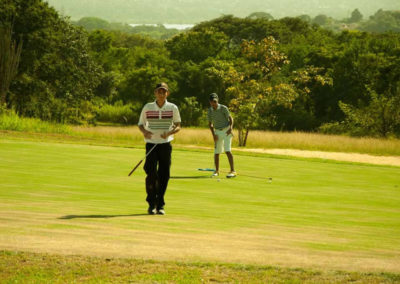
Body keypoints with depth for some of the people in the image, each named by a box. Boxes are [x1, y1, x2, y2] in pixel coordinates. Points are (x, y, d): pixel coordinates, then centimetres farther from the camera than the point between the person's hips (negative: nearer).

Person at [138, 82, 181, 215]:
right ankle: (152, 204, 3)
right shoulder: (147, 108, 2)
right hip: (151, 143, -1)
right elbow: (141, 124, 9)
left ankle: (160, 205, 12)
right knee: (151, 174, -9)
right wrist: (144, 131, -13)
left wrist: (169, 132, -16)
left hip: (165, 144, 1)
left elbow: (178, 126, 5)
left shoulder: (173, 108, 2)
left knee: (164, 175, 1)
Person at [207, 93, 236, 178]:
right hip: (217, 132, 4)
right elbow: (210, 124, 11)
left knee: (227, 150, -17)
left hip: (226, 130, -4)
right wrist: (213, 134, 0)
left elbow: (230, 118, -5)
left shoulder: (223, 108, -10)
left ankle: (232, 171, -19)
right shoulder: (209, 111, 2)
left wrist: (230, 128, -20)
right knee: (216, 152, 5)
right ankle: (217, 170, 22)